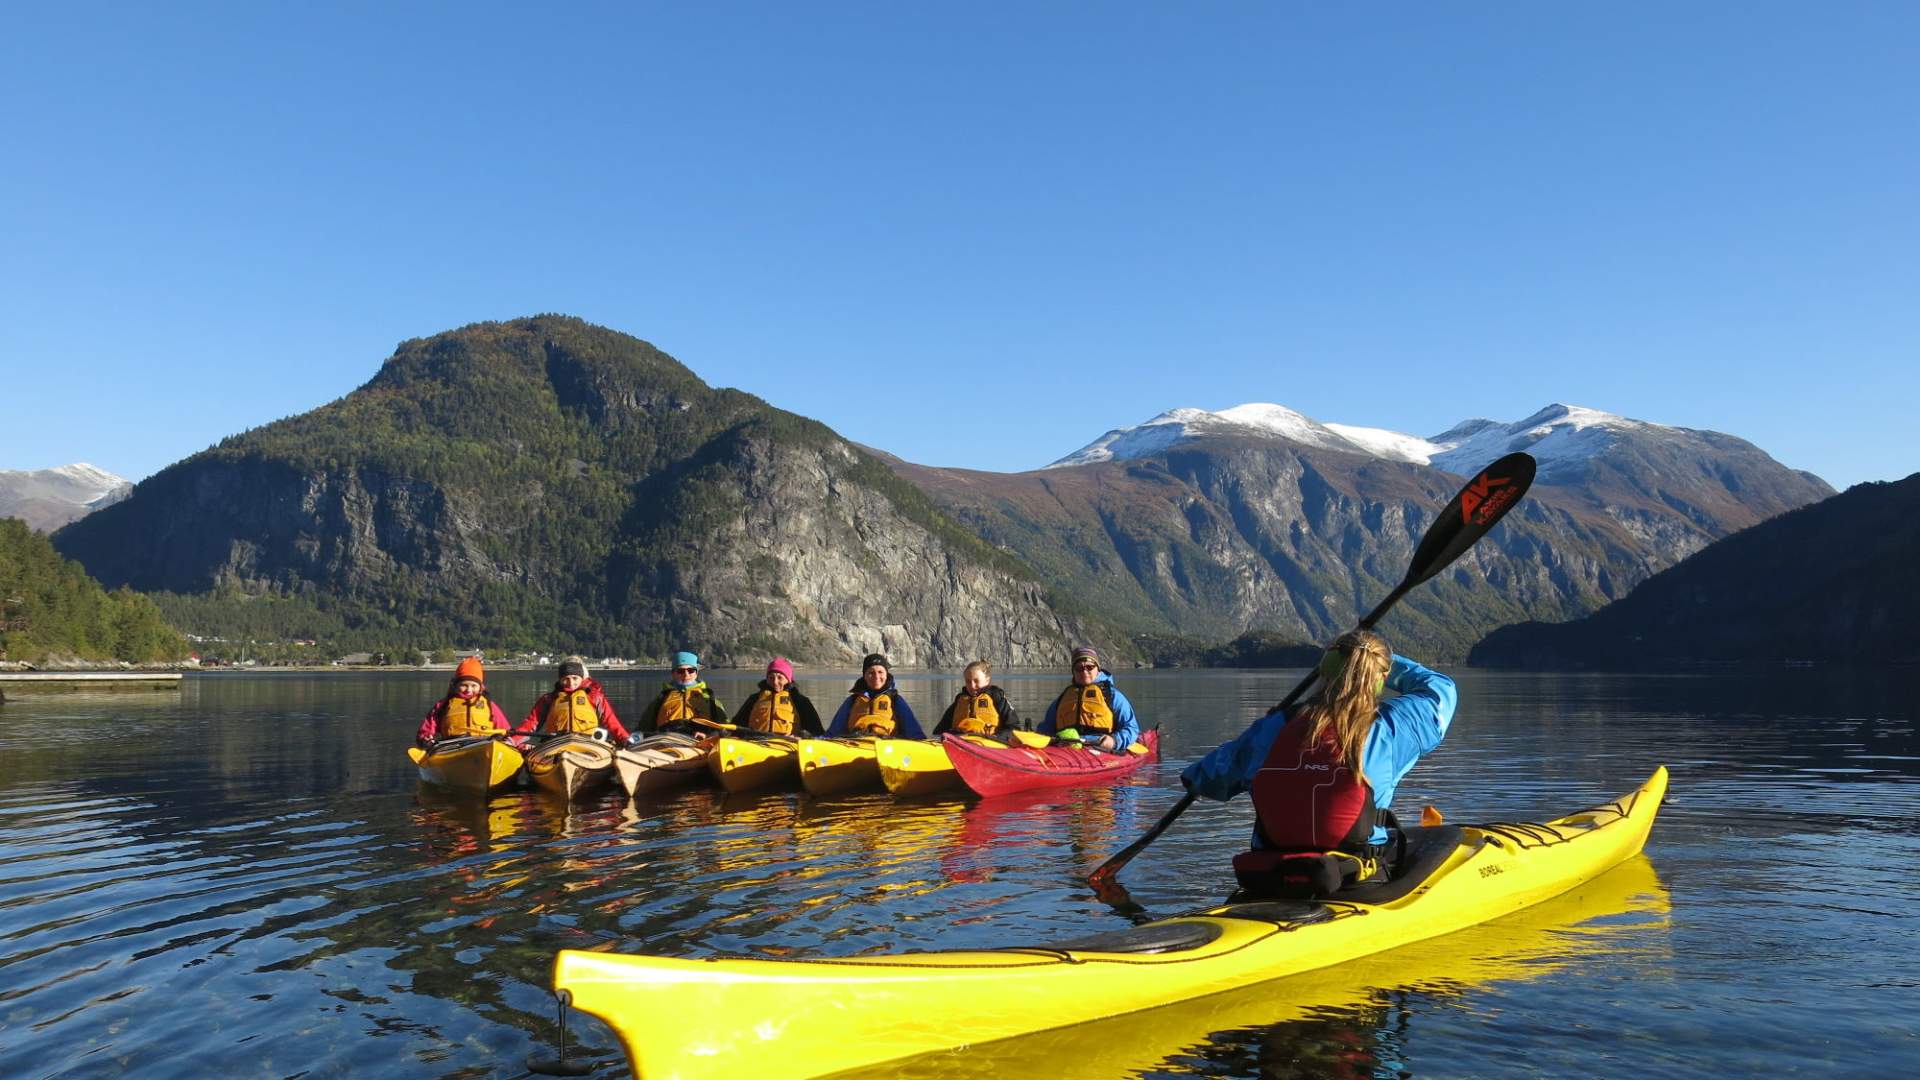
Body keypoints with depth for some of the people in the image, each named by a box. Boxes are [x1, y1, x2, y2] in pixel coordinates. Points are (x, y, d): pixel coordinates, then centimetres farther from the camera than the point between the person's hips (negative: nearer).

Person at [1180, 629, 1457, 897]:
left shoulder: (1270, 730, -1)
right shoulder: (1386, 730, -7)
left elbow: (1210, 778, 17)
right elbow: (1441, 690, 13)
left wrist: (1193, 776, 41)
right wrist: (1383, 659, 25)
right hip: (1356, 887, -3)